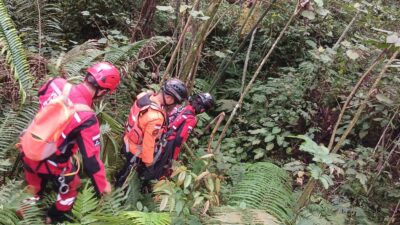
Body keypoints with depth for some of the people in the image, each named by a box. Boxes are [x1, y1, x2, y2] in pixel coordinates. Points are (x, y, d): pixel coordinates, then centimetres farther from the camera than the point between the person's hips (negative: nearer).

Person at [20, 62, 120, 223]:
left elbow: (41, 96, 7)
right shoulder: (87, 119, -36)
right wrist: (102, 184, -12)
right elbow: (91, 159, -28)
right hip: (50, 163, -5)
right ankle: (54, 218, 52)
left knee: (35, 186, 35)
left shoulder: (56, 83, -18)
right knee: (69, 187, 28)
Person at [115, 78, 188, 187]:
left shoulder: (143, 95, -15)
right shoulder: (156, 117, -41)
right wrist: (148, 164, -13)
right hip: (136, 150, -8)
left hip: (127, 141, 8)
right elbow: (148, 143, -30)